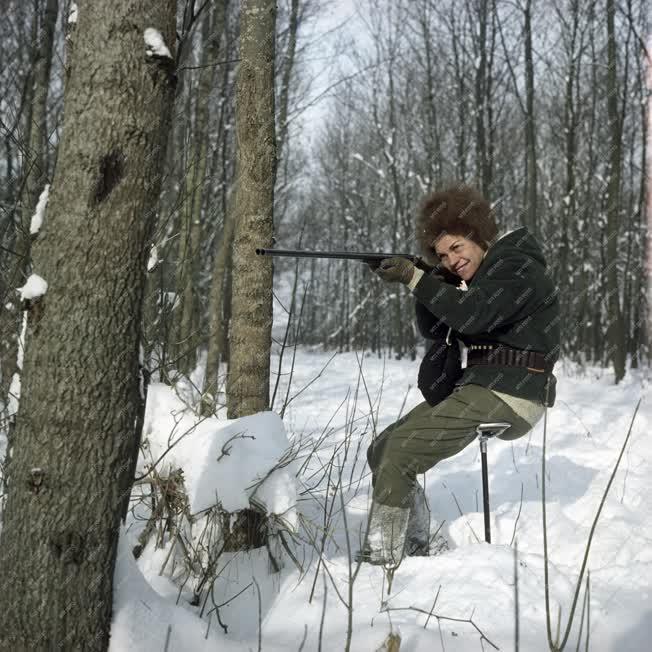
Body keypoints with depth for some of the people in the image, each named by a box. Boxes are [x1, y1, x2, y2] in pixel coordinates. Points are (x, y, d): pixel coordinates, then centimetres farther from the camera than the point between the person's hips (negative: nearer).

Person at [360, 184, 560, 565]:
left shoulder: (517, 269, -9)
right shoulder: (482, 275, 19)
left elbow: (472, 316, -26)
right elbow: (434, 328, 16)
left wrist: (415, 278, -23)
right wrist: (429, 283, -1)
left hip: (509, 400, -10)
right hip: (479, 389, 10)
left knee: (399, 452, -19)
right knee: (382, 452, 4)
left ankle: (381, 558, -14)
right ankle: (414, 549, 12)